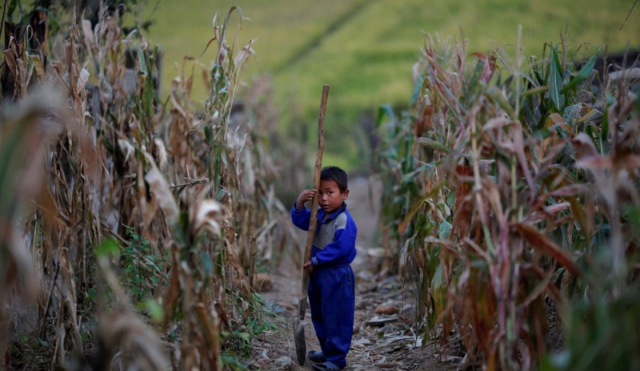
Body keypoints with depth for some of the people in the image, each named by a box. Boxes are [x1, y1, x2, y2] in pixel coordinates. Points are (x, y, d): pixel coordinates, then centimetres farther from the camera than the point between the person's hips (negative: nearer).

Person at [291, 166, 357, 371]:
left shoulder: (344, 221, -22)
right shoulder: (319, 215, 5)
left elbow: (340, 248, -27)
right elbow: (300, 220, 12)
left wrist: (315, 261, -21)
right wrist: (300, 204, -9)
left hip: (337, 276, -9)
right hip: (317, 272, 9)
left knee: (336, 317, 0)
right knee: (319, 315, 19)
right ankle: (327, 351, 33)